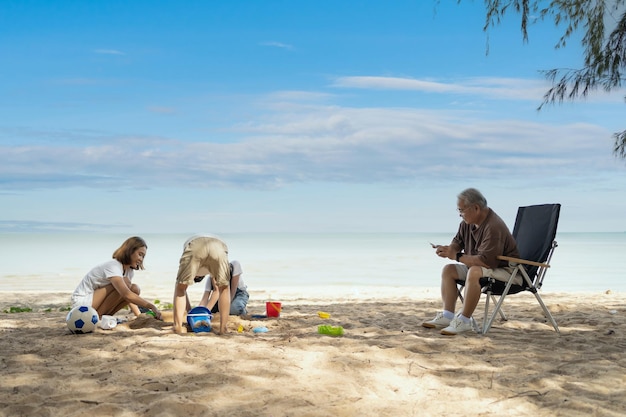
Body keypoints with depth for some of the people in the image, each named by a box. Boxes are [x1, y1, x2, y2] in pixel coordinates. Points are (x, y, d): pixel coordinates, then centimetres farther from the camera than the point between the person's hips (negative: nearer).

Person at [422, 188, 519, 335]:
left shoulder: (493, 227, -28)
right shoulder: (467, 223, 1)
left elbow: (486, 261, -35)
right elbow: (457, 242, 17)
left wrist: (456, 256, -26)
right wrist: (448, 249, -8)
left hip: (506, 270, -10)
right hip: (480, 267, 10)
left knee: (474, 272, -36)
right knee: (448, 270, 3)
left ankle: (464, 320, -27)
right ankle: (447, 316, -4)